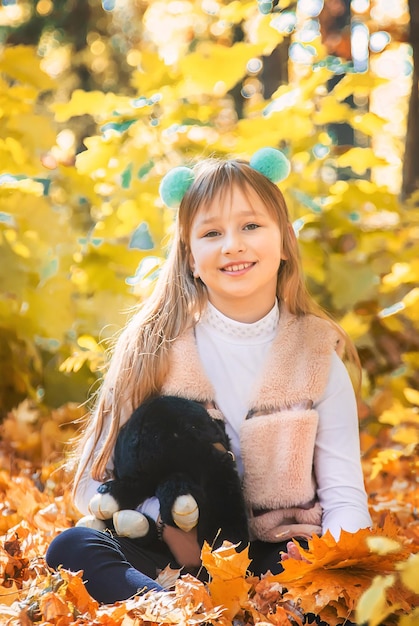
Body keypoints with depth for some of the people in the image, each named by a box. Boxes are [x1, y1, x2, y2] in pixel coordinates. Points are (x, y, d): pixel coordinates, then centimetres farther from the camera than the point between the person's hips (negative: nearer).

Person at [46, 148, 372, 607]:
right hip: (175, 554, 0)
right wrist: (167, 521, -17)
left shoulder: (318, 359, 4)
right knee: (72, 547, -28)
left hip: (280, 556, 0)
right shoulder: (155, 347, 2)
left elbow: (345, 496, 1)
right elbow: (94, 484, 1)